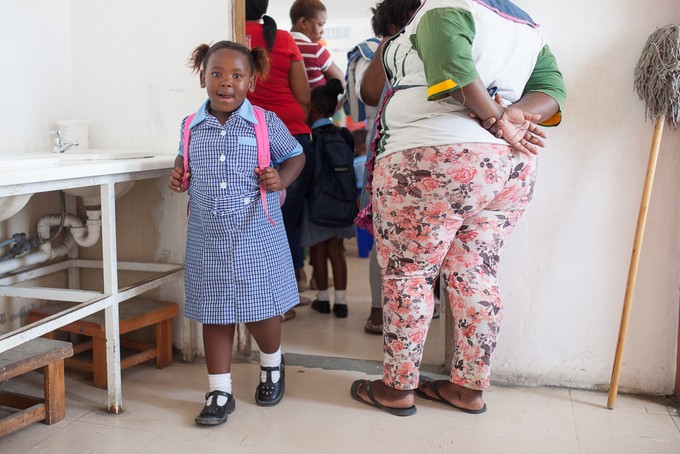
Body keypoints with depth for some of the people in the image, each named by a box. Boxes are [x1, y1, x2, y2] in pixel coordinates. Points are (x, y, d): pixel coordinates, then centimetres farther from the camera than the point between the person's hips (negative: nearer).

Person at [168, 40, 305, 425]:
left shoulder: (266, 124, -4)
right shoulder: (192, 127, 5)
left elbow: (295, 155, 10)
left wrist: (281, 179, -8)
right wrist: (179, 176, 3)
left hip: (257, 236, -2)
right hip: (208, 239, 3)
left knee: (261, 310, 8)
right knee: (215, 314, 9)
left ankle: (272, 365, 40)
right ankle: (220, 393, 23)